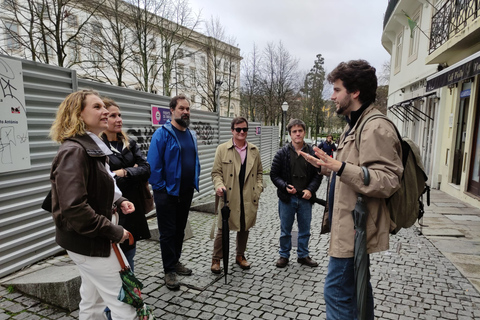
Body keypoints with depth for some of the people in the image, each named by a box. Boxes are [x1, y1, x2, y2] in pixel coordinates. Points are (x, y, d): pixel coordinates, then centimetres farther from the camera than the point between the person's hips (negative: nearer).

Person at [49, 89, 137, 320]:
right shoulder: (74, 152, -21)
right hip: (87, 241, -9)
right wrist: (113, 232, -20)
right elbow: (74, 208, -28)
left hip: (91, 238, 9)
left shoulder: (92, 147, 10)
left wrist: (118, 201, 4)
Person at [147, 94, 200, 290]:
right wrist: (160, 188, -14)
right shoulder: (162, 134, -13)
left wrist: (194, 182, 10)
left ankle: (175, 261, 36)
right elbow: (153, 164, -15)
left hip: (186, 192, 7)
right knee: (168, 233, 5)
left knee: (180, 230, 19)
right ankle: (169, 271, 19)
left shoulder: (191, 134, 9)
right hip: (168, 193, -6)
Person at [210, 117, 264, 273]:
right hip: (229, 198, -3)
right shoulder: (222, 149, -1)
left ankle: (240, 256, 35)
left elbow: (259, 171, 16)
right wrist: (219, 185, -18)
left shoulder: (254, 150, 9)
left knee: (244, 228, 16)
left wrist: (258, 188, 4)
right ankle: (216, 259, 21)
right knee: (223, 229, 3)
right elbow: (216, 172, 0)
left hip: (249, 199, 4)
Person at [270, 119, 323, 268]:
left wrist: (310, 190, -11)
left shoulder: (312, 153, -1)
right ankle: (284, 255, 29)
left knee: (305, 229, 15)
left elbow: (318, 175, 3)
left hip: (305, 198, 2)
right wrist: (285, 186, -16)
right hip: (287, 198, -1)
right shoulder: (283, 153, -4)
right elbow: (274, 174, -2)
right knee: (285, 229, 12)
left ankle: (303, 255, 34)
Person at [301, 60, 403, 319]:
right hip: (351, 226, 11)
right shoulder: (354, 125, 15)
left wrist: (341, 167, -36)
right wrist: (327, 165, 19)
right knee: (356, 287, 22)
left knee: (336, 292, -4)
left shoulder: (377, 128, -18)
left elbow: (387, 182, -26)